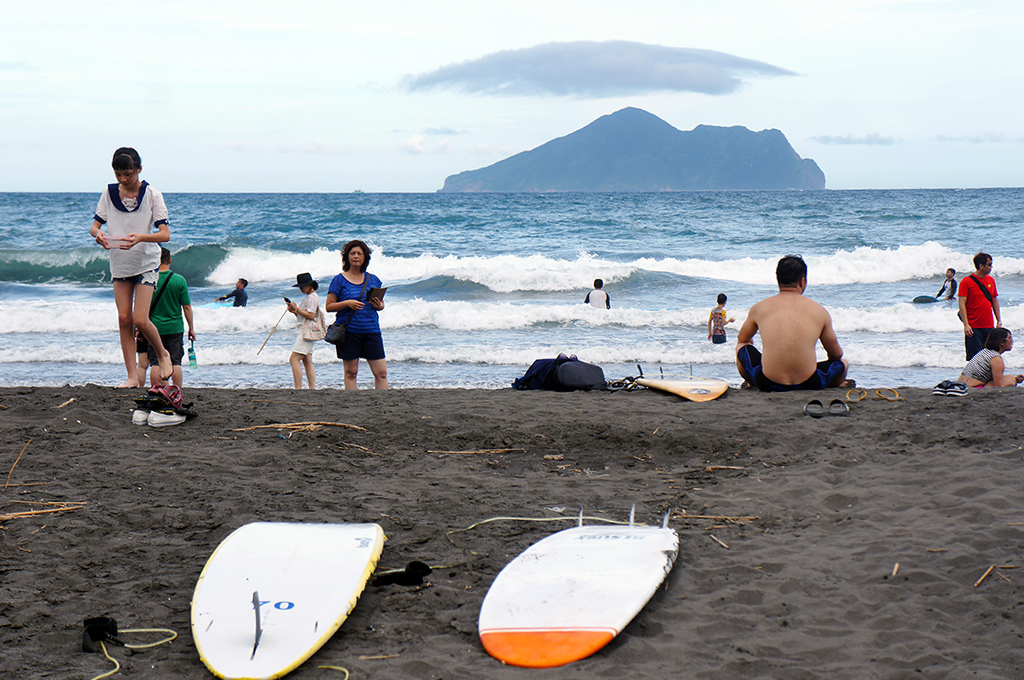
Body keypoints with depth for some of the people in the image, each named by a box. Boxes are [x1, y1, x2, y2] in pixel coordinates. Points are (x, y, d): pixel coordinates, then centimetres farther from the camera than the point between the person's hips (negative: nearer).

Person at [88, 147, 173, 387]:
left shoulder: (152, 195, -8)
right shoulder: (109, 194, 2)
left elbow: (165, 234, -14)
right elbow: (94, 225, 3)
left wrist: (141, 237, -33)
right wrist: (98, 235, -21)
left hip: (146, 263, -4)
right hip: (119, 264, 4)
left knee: (140, 319, -13)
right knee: (124, 319, -1)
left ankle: (162, 355, 15)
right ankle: (132, 376, 3)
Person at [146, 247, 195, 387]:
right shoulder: (179, 280, -7)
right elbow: (187, 307, -4)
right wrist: (191, 327, 6)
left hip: (154, 327, 0)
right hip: (175, 328, 0)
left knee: (156, 364, 4)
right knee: (176, 363, 5)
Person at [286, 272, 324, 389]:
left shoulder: (312, 297, -10)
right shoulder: (308, 297, 21)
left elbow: (311, 315, -19)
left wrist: (297, 309, -14)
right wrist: (294, 311, 7)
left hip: (308, 332, -11)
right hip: (306, 332, 11)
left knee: (294, 359, -15)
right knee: (307, 361, 7)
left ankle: (298, 388, -20)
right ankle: (312, 388, 5)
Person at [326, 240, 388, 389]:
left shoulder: (373, 280, 12)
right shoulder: (339, 280, 2)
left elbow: (381, 303, 21)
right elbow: (328, 306, 0)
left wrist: (379, 305, -3)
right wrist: (347, 303, -15)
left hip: (371, 331, 3)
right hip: (348, 331, -3)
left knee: (381, 372, -3)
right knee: (351, 372, 1)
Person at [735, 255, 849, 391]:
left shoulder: (759, 308, 6)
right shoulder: (818, 311, 4)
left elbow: (742, 339, 26)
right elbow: (836, 354, 16)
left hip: (768, 385, 0)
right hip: (809, 384, 0)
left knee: (741, 347, 27)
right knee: (844, 363, 27)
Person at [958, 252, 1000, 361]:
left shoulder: (991, 280, 10)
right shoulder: (966, 281, -8)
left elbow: (995, 301, 18)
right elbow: (961, 304, -11)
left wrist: (999, 321, 14)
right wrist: (966, 325, -17)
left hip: (989, 327, 6)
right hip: (974, 327, -6)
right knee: (975, 357, -4)